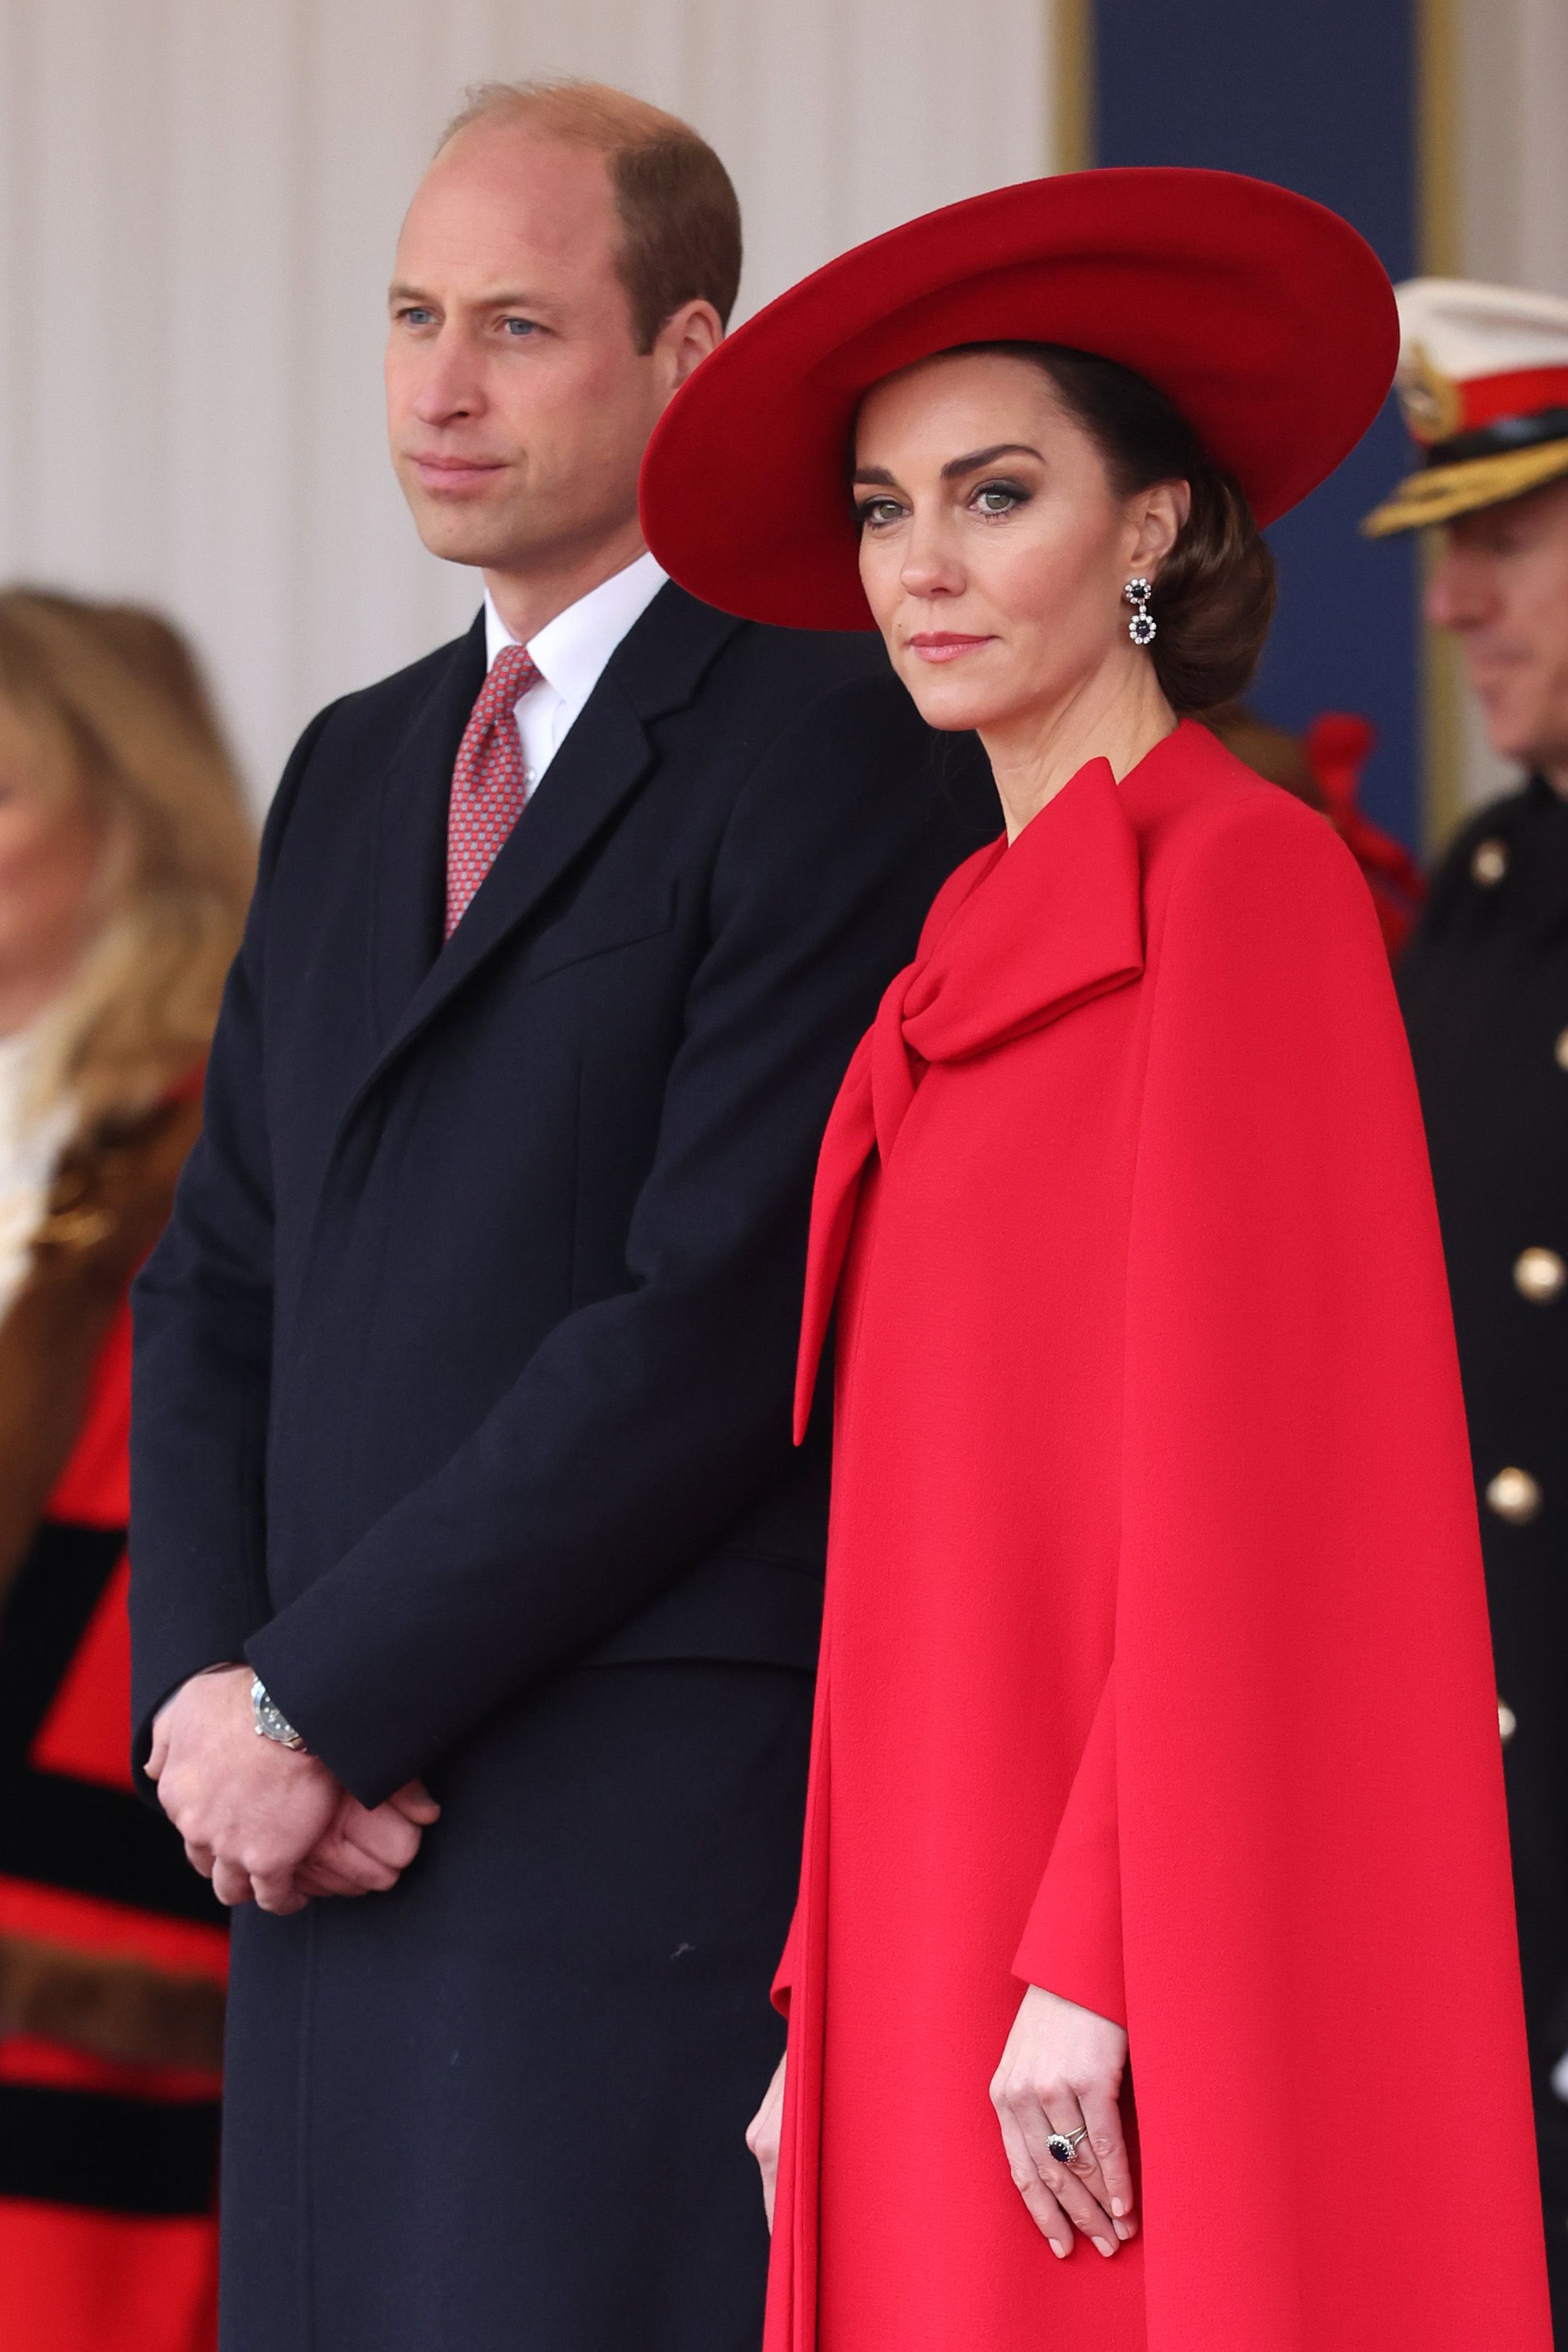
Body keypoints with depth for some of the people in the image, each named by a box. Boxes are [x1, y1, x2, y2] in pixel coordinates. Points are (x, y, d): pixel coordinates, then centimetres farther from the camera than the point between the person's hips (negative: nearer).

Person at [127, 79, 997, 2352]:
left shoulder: (842, 747, -7)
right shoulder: (359, 772, 20)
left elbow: (722, 1320, -14)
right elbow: (220, 1289, 18)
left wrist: (315, 1702, -11)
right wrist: (205, 1693, 0)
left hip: (661, 1860, -7)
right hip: (340, 1839, 7)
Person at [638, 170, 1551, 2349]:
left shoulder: (1241, 881, -8)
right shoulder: (992, 945, 17)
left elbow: (1252, 1471, -15)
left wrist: (1097, 1969, -19)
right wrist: (837, 2011, 14)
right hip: (947, 1963, 8)